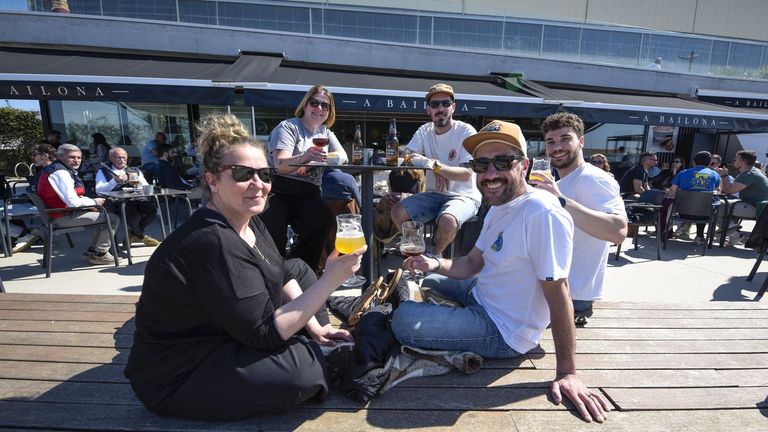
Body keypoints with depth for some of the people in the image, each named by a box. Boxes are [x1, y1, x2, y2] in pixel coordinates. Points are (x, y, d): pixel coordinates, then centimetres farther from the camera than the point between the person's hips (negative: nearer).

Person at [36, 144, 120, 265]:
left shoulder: (55, 169, 13)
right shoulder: (60, 173, -20)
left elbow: (74, 197, 16)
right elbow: (74, 202, -26)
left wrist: (89, 201, 0)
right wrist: (94, 202, -11)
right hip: (62, 218, -11)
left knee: (103, 215, 22)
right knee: (113, 219, -12)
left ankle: (91, 251, 23)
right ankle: (100, 255, 0)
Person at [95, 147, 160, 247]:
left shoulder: (135, 171, 22)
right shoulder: (103, 171, 12)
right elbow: (99, 190, -4)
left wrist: (138, 183, -7)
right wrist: (116, 181, -17)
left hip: (135, 200, 4)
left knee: (153, 209, -25)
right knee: (132, 211, -36)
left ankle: (134, 232, -1)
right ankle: (141, 236, -7)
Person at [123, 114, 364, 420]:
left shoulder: (247, 221, -5)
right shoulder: (211, 243, -33)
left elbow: (284, 274, 5)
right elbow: (265, 333, -30)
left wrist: (313, 327, -4)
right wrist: (330, 279, -33)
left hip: (224, 335, 10)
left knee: (298, 269, 12)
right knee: (306, 368, -27)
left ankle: (321, 348, 10)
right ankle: (327, 359, 8)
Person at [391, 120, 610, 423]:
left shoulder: (542, 213, -28)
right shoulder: (499, 206, 3)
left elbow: (558, 294, -27)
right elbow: (472, 263, 6)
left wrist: (566, 373, -22)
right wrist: (435, 264, -13)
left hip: (503, 332, -9)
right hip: (481, 297, 10)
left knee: (403, 319, -17)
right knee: (424, 281, 23)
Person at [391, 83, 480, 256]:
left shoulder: (466, 131, -10)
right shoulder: (425, 130, 6)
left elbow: (467, 174, -20)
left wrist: (434, 165, -36)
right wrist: (435, 168, -22)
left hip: (464, 195, -4)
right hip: (434, 194, 5)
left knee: (447, 221, -35)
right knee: (397, 212, -16)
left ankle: (435, 254, -3)